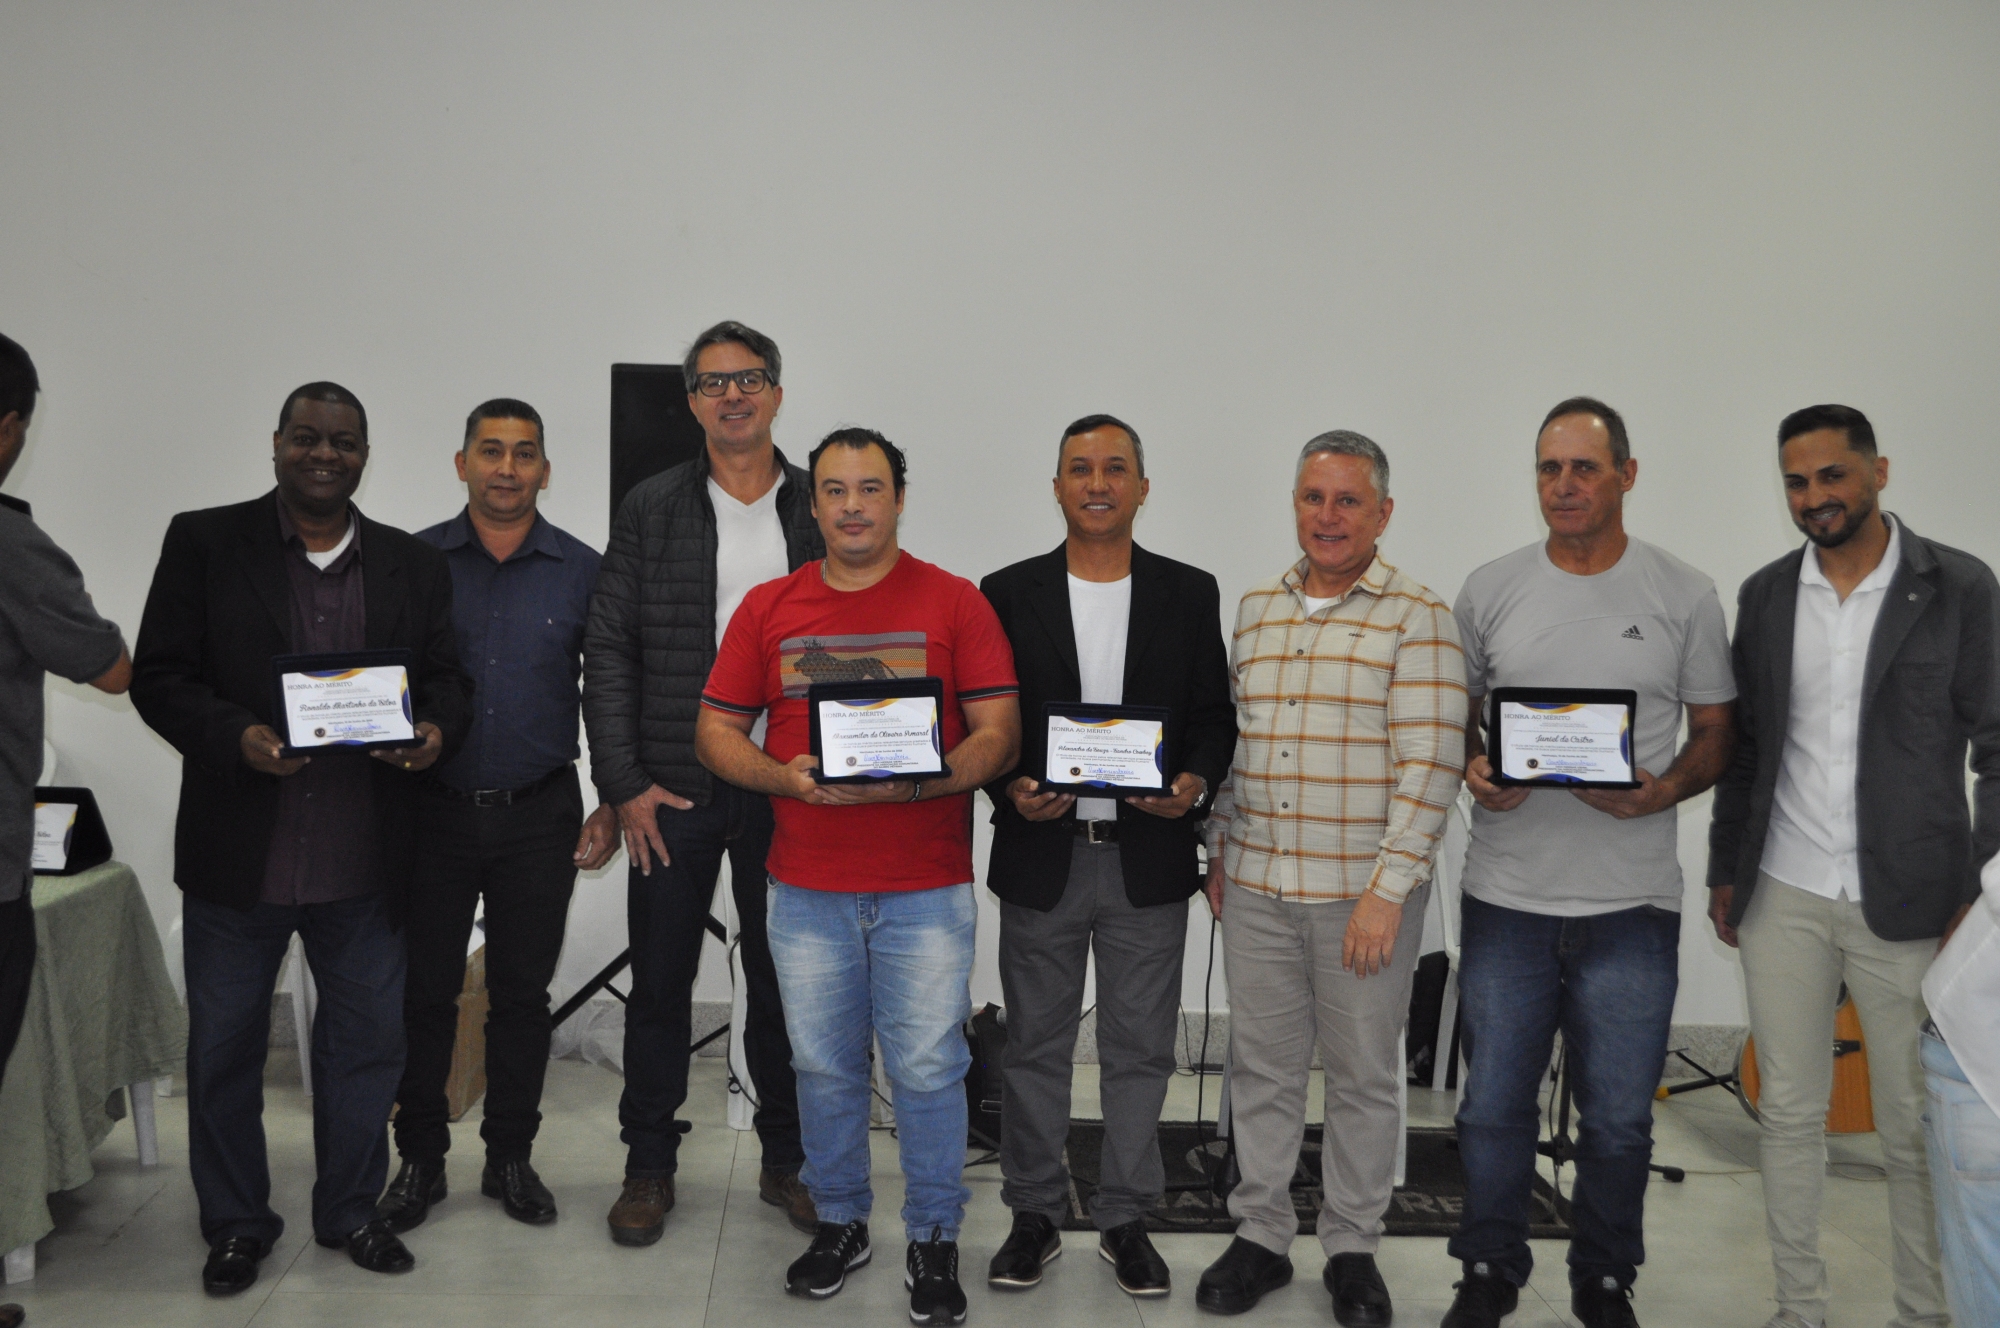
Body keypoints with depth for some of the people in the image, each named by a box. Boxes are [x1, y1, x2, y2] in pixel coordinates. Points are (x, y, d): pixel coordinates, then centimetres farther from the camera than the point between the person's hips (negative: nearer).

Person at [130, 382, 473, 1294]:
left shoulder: (413, 566, 7)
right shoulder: (204, 543, 0)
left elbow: (447, 681, 10)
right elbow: (158, 677, -3)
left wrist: (436, 730, -12)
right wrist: (235, 737, -20)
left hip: (365, 864, 2)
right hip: (238, 853, -1)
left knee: (368, 1040, 11)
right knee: (224, 1045, 12)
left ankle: (349, 1210, 31)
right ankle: (236, 1223, 31)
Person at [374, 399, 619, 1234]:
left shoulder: (581, 571, 2)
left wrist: (613, 805, 0)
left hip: (539, 816, 0)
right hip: (433, 810, 0)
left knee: (522, 992, 9)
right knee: (424, 991, 6)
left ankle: (510, 1157, 23)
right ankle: (420, 1158, 23)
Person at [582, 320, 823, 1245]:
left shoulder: (823, 510, 4)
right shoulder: (649, 509, 3)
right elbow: (608, 649, 0)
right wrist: (624, 782, -6)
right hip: (672, 789, 0)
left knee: (782, 977, 10)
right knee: (660, 980, 8)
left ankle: (787, 1158, 25)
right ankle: (649, 1165, 23)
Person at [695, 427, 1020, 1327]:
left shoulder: (956, 604, 0)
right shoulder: (767, 608, 7)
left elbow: (999, 737, -5)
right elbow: (715, 731, 7)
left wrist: (917, 781, -21)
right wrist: (785, 776, -12)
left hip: (925, 889, -2)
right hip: (805, 888, 3)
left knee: (928, 1069, 2)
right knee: (824, 1066, 13)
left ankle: (933, 1242, 21)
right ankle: (839, 1224, 32)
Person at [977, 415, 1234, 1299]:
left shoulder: (1189, 594, 4)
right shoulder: (1009, 593, 1)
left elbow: (1216, 717, 5)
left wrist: (1196, 782, -14)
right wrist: (1011, 790, -15)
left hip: (1149, 857, 1)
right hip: (1041, 856, 0)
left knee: (1139, 1051, 10)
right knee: (1035, 1047, 11)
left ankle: (1126, 1218, 26)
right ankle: (1035, 1215, 27)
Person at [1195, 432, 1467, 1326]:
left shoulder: (1418, 618, -7)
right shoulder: (1255, 610, 10)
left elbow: (1428, 768, -13)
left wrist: (1387, 890, -17)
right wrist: (1220, 852, 12)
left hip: (1365, 892, -4)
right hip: (1257, 887, 4)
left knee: (1364, 1077, 9)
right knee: (1261, 1068, 12)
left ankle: (1352, 1250, 26)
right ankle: (1260, 1237, 27)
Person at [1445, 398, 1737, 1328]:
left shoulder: (1683, 596, 1)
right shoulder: (1489, 591, 4)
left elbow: (1718, 730, 5)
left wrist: (1661, 791, -14)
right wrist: (1473, 768, -10)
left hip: (1631, 905, -1)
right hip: (1506, 900, 1)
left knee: (1618, 1120, 10)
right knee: (1493, 1106, 10)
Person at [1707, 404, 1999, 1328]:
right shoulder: (1765, 594, 7)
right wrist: (1725, 871, 10)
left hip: (1909, 904, -3)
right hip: (1783, 899, 3)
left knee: (1915, 1132, 6)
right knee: (1789, 1114, 10)